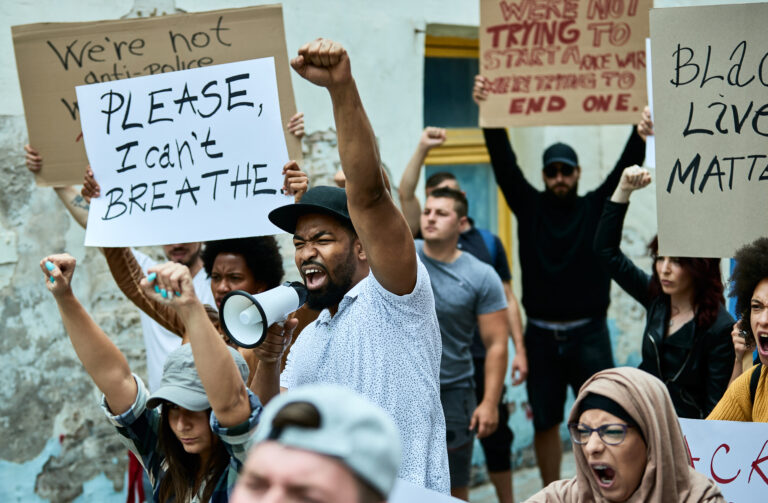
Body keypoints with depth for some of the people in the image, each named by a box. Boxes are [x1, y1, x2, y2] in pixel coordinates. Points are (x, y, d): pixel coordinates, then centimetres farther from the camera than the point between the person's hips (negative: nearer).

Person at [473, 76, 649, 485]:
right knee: (545, 423, 9)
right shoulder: (530, 207, 6)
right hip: (541, 336, 2)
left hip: (588, 335, -1)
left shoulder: (596, 208, 5)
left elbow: (625, 170, -7)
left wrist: (641, 135, -25)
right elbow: (503, 163, -2)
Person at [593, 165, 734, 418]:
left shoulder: (720, 328, -13)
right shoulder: (655, 296, 4)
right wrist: (624, 189, 3)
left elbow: (717, 405, -10)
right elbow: (606, 249, 10)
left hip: (685, 428, -6)